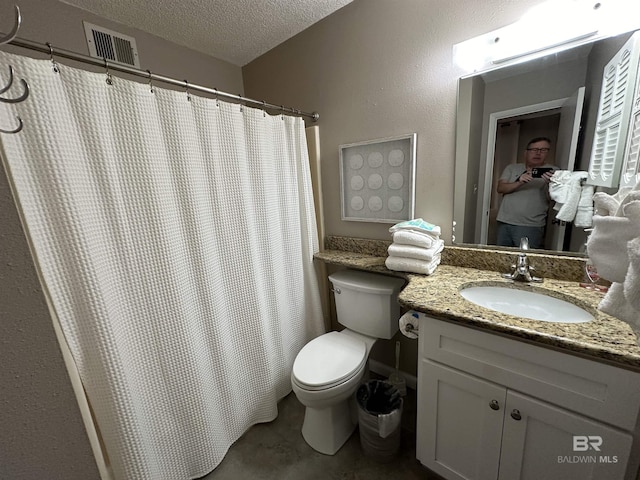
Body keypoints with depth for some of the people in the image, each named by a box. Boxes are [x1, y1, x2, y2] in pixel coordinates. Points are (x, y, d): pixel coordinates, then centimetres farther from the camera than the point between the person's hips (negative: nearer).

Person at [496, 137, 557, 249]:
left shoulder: (553, 171, 6)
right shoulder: (512, 168, 12)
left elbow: (552, 198, -3)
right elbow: (500, 188, -2)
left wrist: (551, 184, -22)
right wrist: (519, 182, -19)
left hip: (531, 227, -2)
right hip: (504, 223, 2)